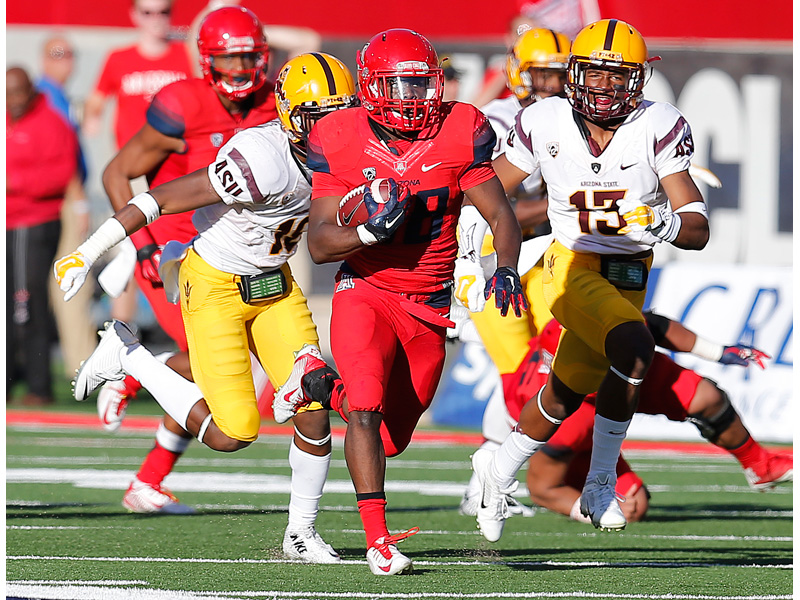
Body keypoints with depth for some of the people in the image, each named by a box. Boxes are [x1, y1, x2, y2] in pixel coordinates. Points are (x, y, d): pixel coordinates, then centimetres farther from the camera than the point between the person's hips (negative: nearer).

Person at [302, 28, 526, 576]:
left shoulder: (459, 134, -9)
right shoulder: (341, 144, -10)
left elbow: (500, 215, -5)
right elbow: (319, 244, -9)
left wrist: (507, 267, -25)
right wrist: (372, 229, -28)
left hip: (430, 305, 2)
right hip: (365, 294, -2)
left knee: (390, 438, 12)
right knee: (367, 412, -24)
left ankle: (339, 397, 47)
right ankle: (378, 541, -15)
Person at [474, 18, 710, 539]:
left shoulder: (658, 129, -13)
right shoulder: (546, 124, -10)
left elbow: (698, 231, -16)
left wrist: (665, 224, -37)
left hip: (628, 279, 3)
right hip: (573, 267, -3)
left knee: (568, 394, 17)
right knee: (634, 350, -29)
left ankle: (500, 470, 44)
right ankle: (601, 484, -16)